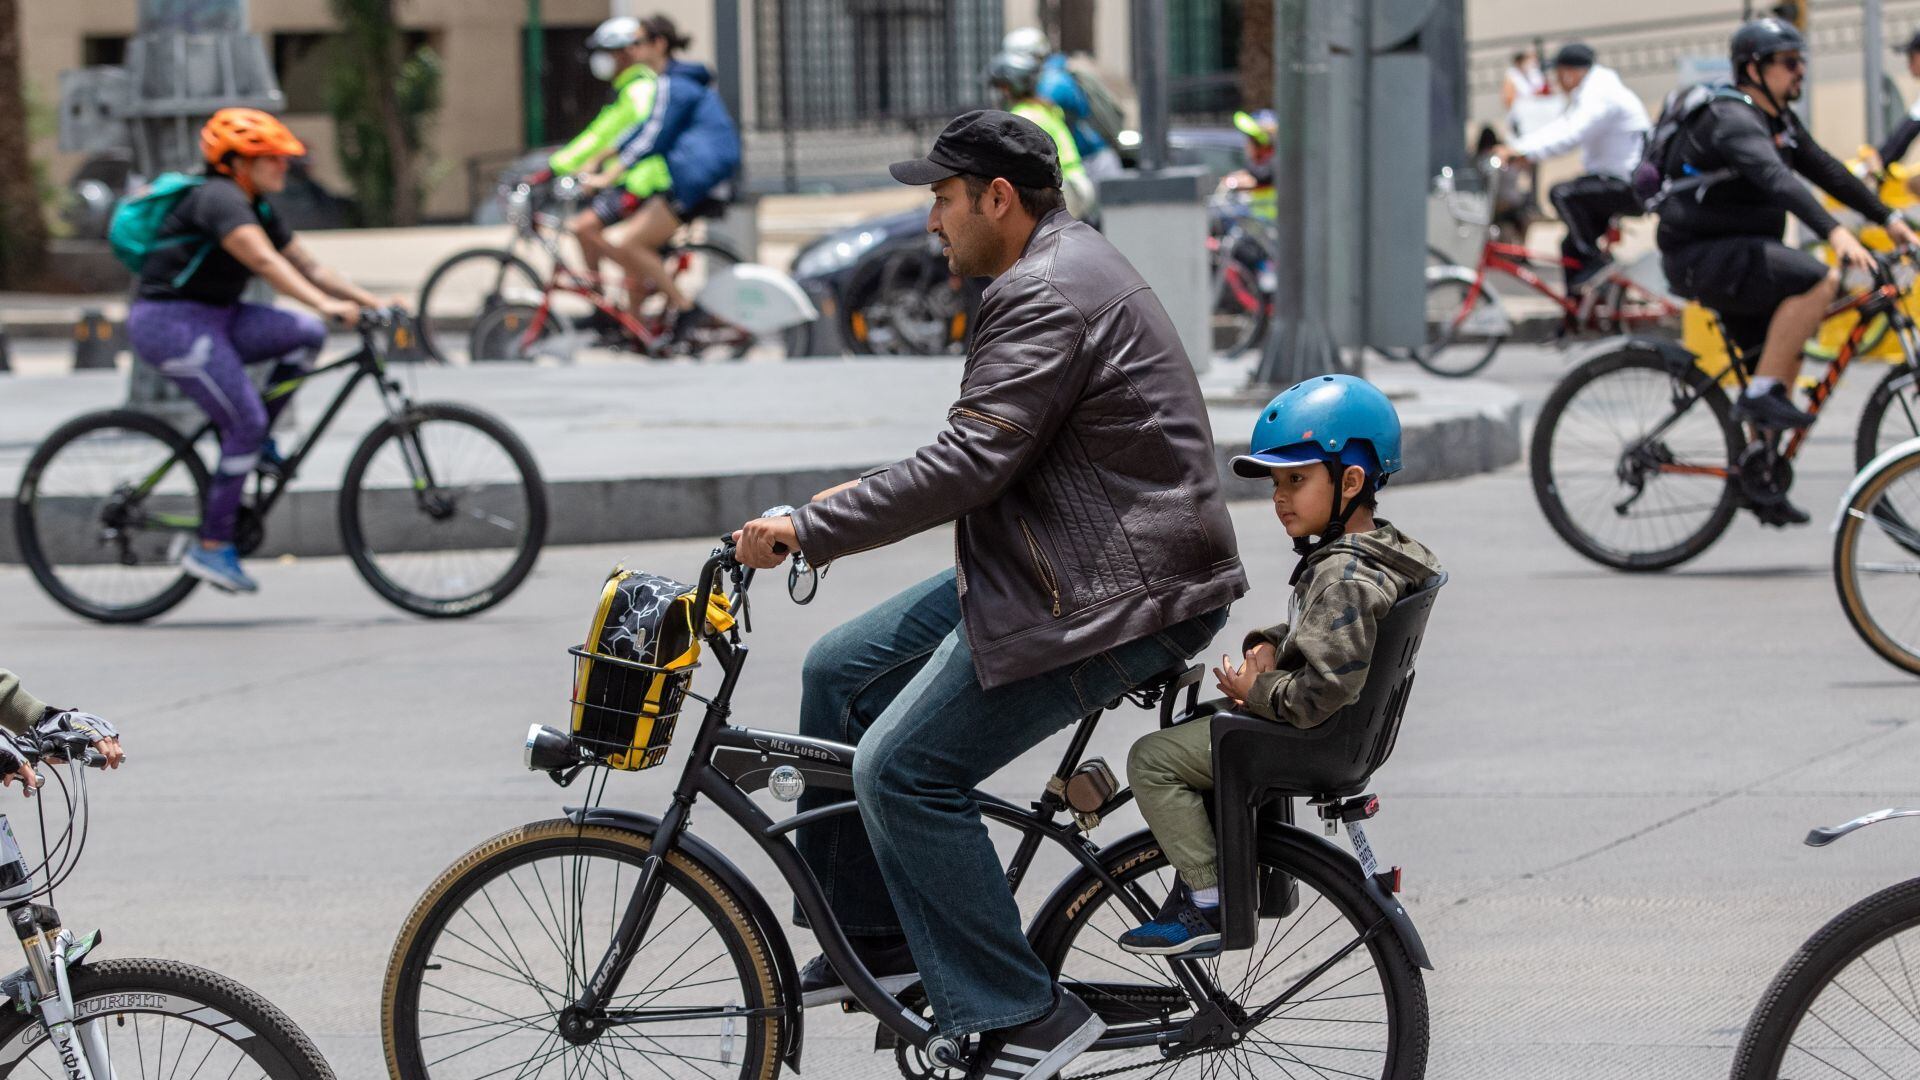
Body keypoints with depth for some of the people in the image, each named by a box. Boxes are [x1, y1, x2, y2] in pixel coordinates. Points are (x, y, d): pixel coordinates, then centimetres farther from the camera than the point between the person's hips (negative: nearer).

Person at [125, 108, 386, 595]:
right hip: (171, 321, -9)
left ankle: (259, 442, 5)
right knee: (245, 422, -13)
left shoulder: (258, 211, 12)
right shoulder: (219, 199, -18)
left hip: (214, 318, 9)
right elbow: (265, 262, -31)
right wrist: (326, 304, -40)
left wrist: (368, 299, -2)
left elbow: (310, 267, 11)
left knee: (307, 335, -4)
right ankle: (212, 549, -5)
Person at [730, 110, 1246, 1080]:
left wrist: (809, 530, -23)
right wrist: (862, 497, 16)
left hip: (1117, 598, -11)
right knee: (841, 674, 13)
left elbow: (970, 464, -26)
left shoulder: (1049, 298, -19)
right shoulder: (1064, 269, 16)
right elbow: (986, 455, 23)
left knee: (903, 772, -15)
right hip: (1053, 565, 11)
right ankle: (870, 937, 20)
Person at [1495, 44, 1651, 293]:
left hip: (1632, 186, -10)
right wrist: (1514, 148, -5)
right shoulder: (1585, 96, 17)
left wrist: (1524, 152, -38)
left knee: (1562, 194, -25)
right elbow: (1554, 130, 9)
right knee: (1572, 246, 10)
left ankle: (1594, 262, -19)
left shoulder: (1602, 95, -17)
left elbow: (1570, 135, -32)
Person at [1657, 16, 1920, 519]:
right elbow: (1775, 178, -35)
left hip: (1737, 251, 11)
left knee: (1786, 359, 12)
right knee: (1818, 280, -27)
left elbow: (1825, 171, 16)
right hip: (1701, 255, -10)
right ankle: (1759, 396, -20)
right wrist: (1834, 232, -47)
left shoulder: (1780, 121, 13)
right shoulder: (1732, 118, -20)